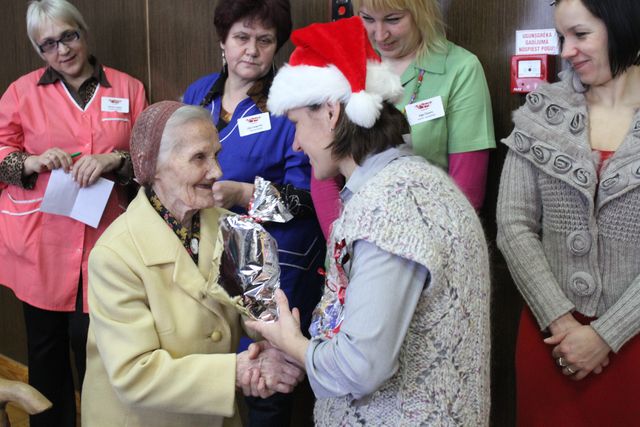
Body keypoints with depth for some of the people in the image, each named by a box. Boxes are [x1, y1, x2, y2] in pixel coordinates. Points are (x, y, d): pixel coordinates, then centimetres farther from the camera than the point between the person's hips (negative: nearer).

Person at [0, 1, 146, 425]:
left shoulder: (128, 89, 6)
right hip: (40, 244, 1)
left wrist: (115, 160, -15)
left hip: (101, 242, -1)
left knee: (91, 346, 0)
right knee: (46, 347, 11)